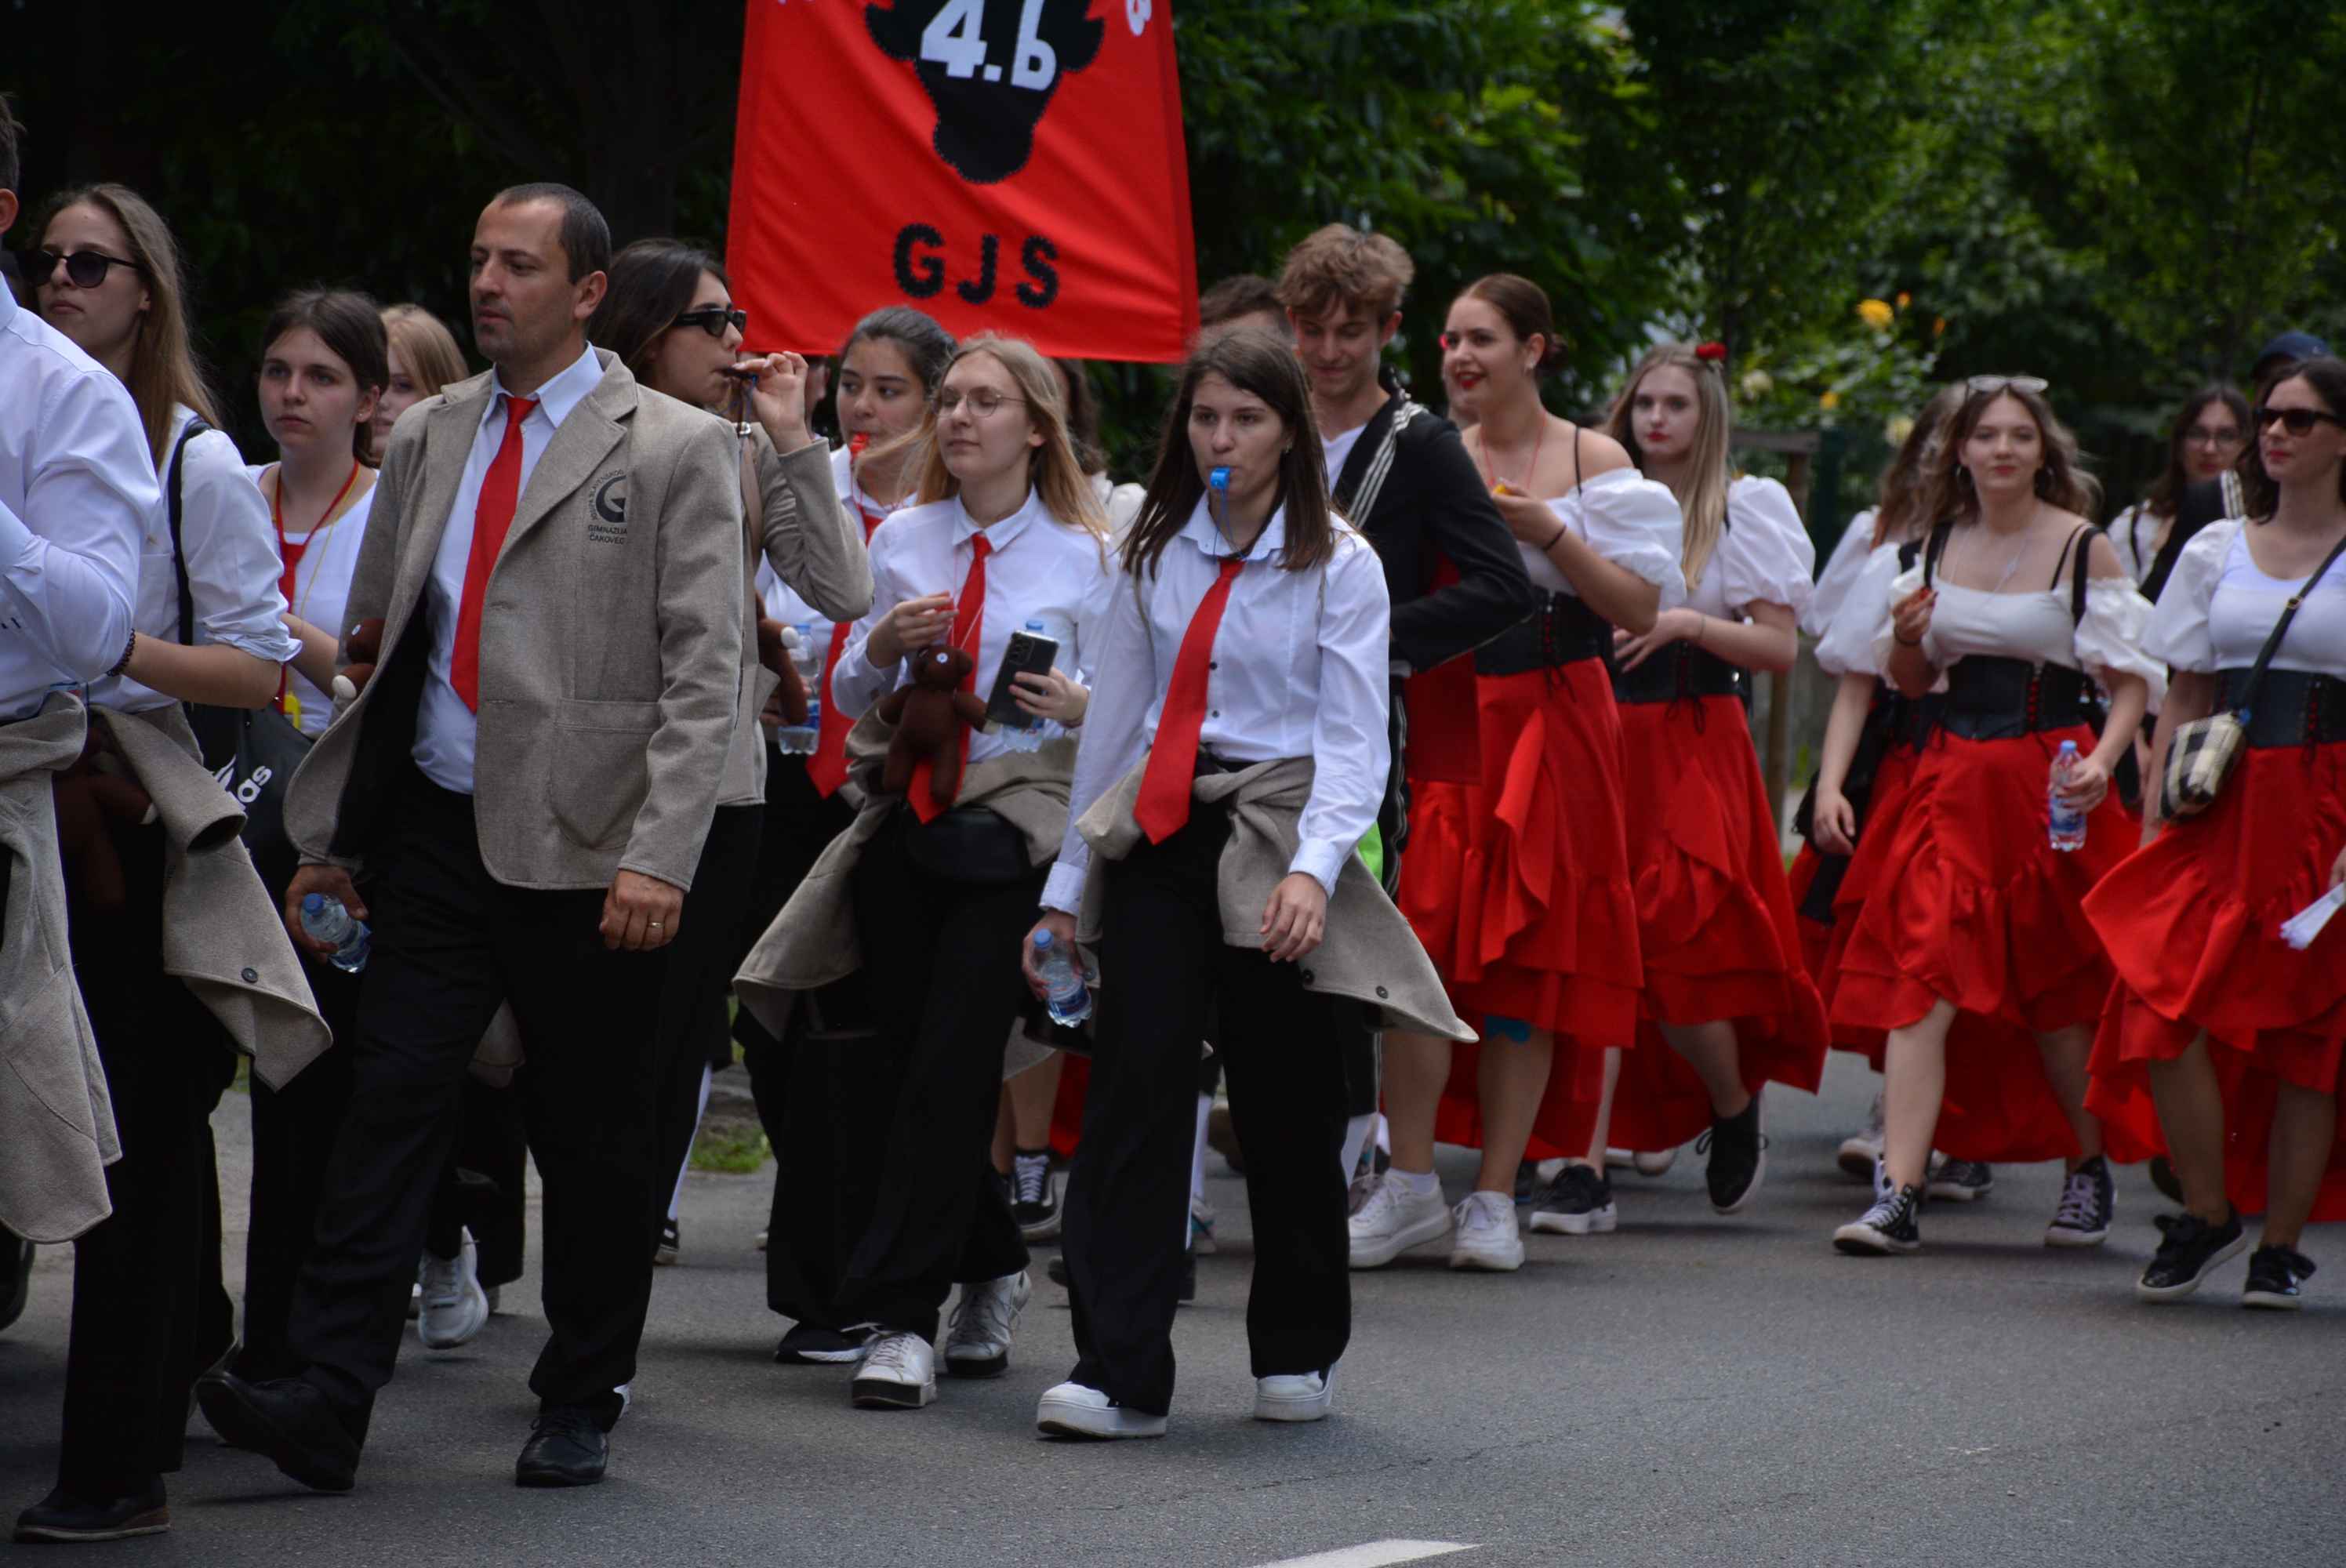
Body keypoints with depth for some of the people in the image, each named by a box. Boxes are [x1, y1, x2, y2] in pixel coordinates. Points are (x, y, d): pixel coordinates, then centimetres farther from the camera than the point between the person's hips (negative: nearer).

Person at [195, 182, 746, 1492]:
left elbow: (703, 675, -8)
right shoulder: (430, 439, 13)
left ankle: (583, 1405, 18)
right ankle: (329, 1402, -11)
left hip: (585, 850, -4)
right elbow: (373, 641, 17)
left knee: (592, 1133, 5)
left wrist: (660, 856, -18)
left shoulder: (676, 450, -2)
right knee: (394, 1097, -5)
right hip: (437, 832, 4)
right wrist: (329, 833, 12)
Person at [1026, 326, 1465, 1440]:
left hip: (1275, 837, -3)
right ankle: (1118, 1370, -14)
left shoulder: (1337, 565, -1)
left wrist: (1313, 869, -23)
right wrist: (1068, 881, 14)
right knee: (1135, 1082, -11)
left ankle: (1298, 1354, 24)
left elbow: (1353, 741, -7)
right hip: (1158, 836, 3)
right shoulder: (1155, 552, 11)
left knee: (1284, 1101, 4)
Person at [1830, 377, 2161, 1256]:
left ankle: (2089, 1169, 30)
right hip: (1954, 779, 3)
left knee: (2055, 992, 7)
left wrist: (2101, 763, -19)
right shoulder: (1940, 542, 9)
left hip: (2047, 778, -3)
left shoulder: (2083, 548, -3)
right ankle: (1898, 1195, -18)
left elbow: (2131, 682, -2)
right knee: (1922, 977, -11)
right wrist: (1906, 639, -5)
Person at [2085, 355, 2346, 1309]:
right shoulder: (2216, 553, 14)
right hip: (2221, 809, 3)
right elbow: (2183, 700, 15)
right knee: (2165, 1009, -12)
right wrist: (2155, 827, 4)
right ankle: (2206, 1211, 4)